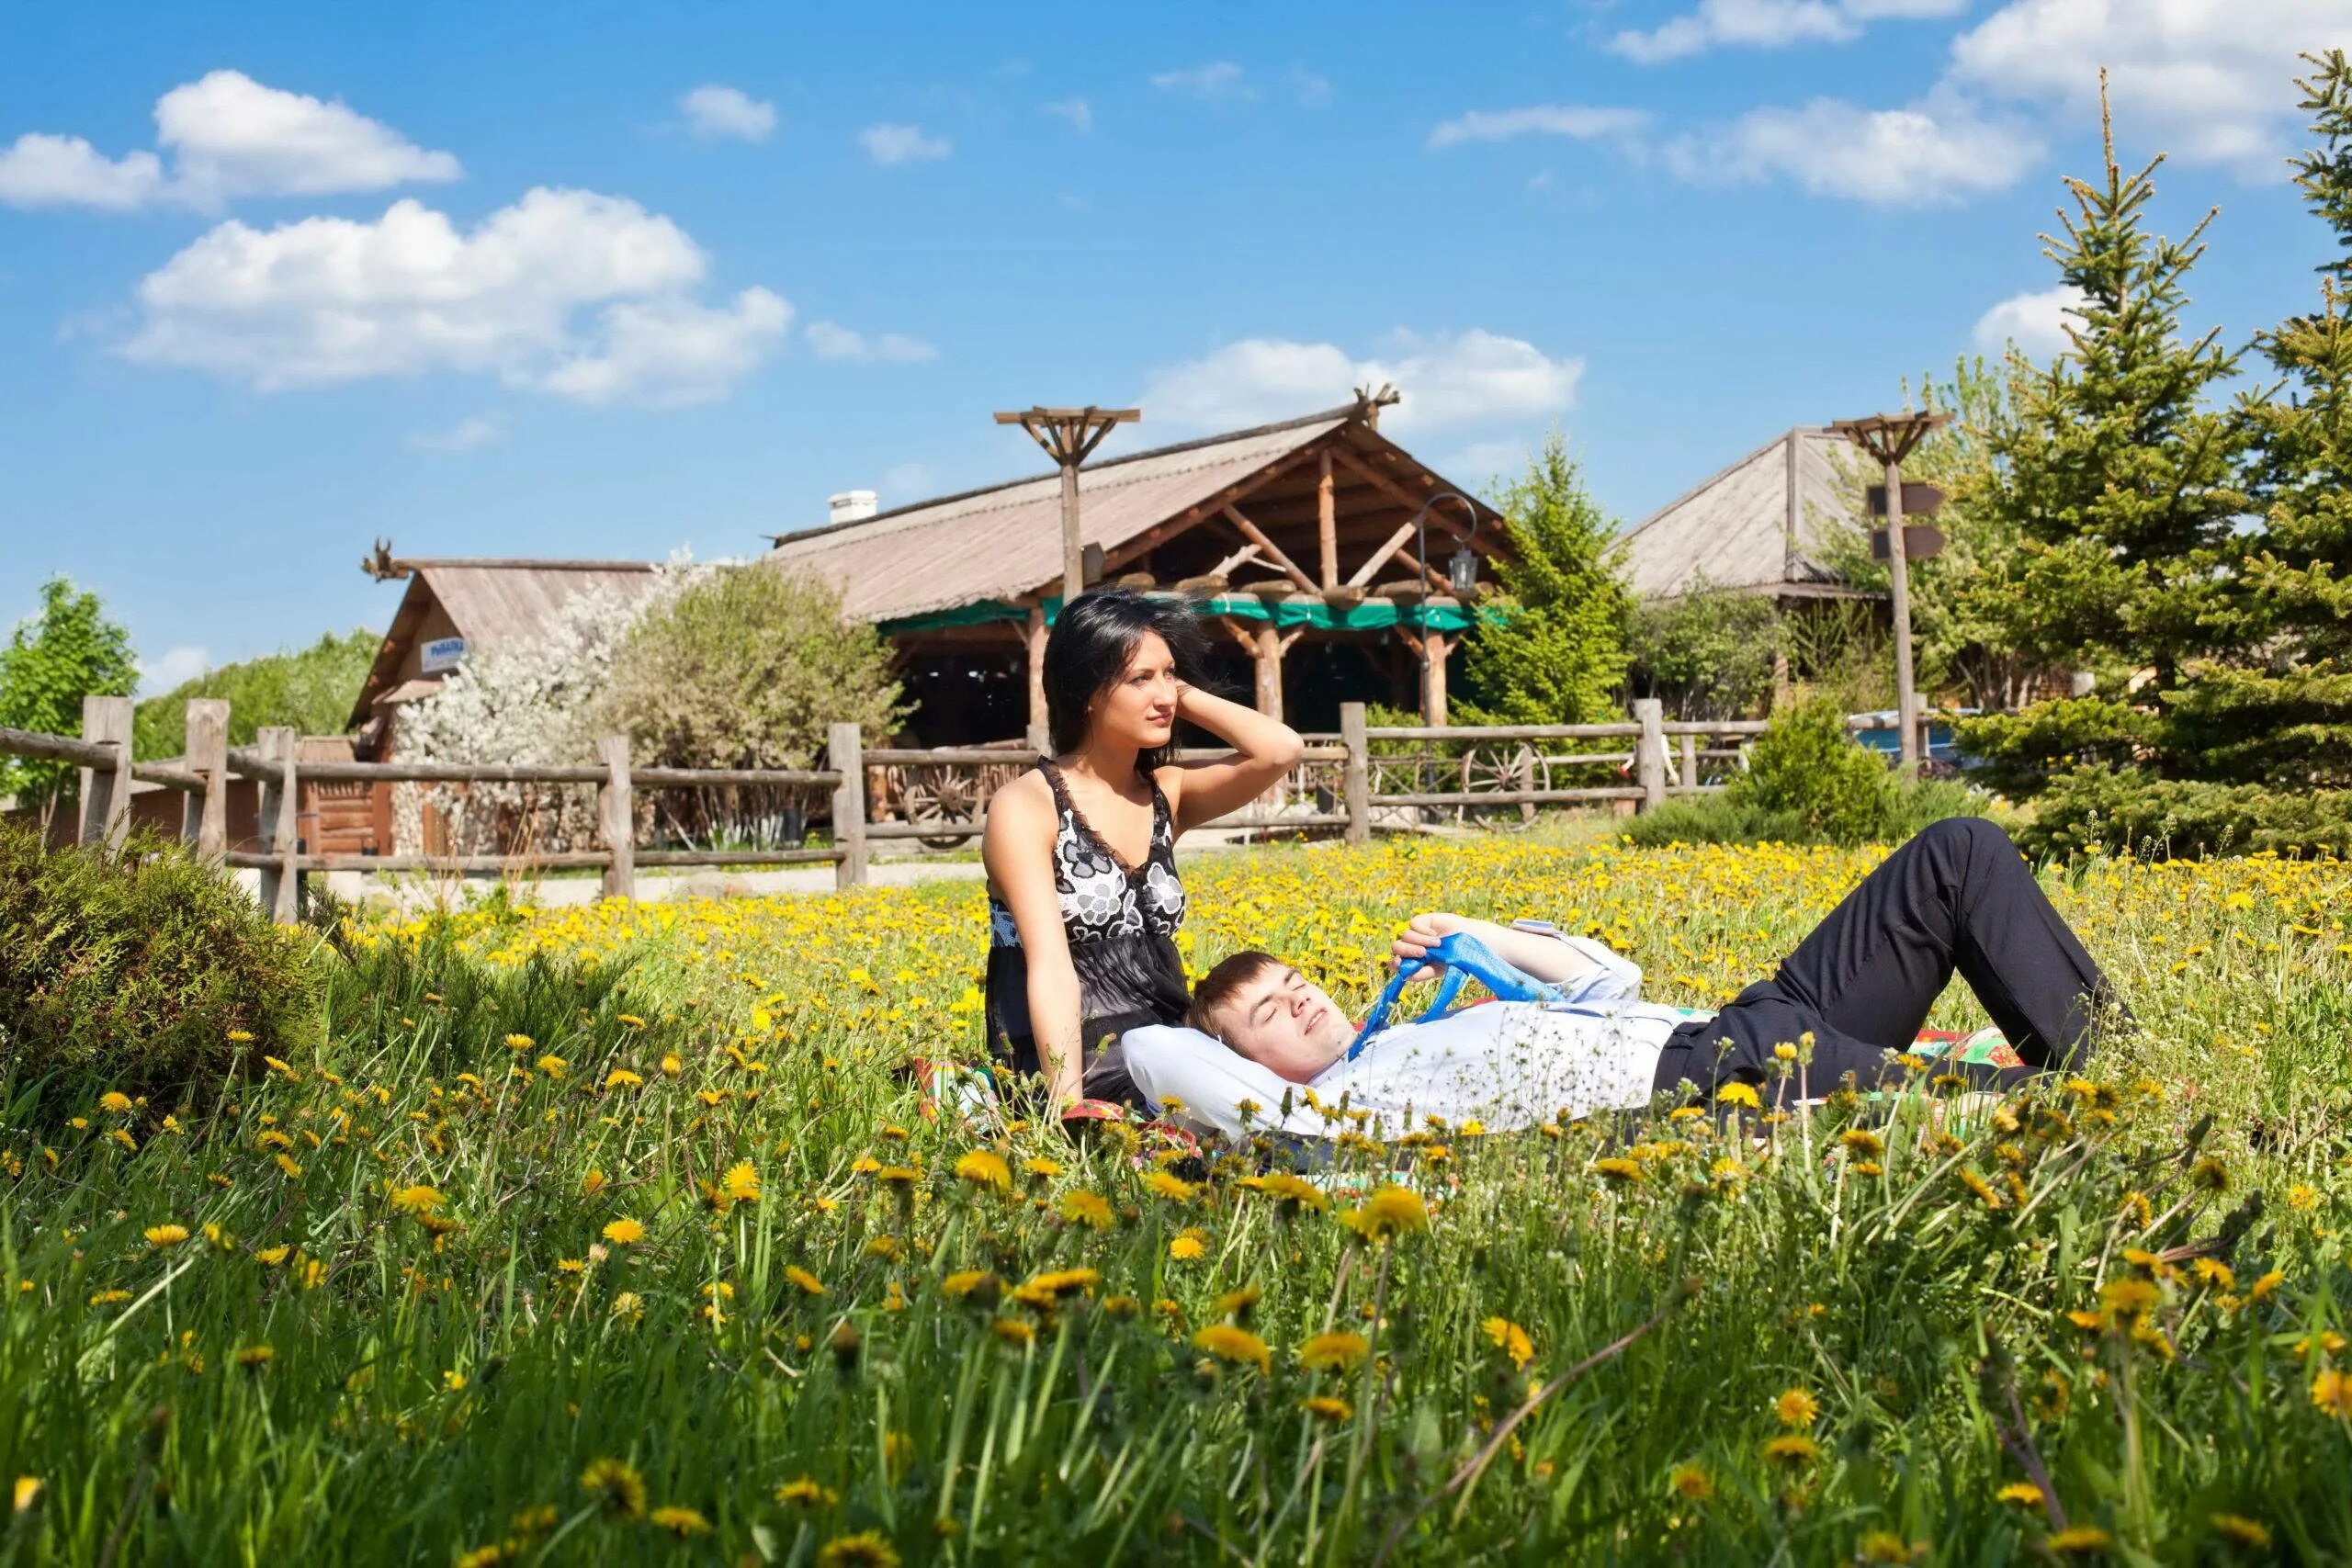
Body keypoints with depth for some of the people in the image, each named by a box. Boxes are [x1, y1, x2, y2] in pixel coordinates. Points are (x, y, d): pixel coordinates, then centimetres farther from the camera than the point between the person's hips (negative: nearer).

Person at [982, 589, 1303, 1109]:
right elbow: (1050, 968, -19)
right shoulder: (1025, 807, -7)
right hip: (1077, 1071, -6)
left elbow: (1282, 750, -6)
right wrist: (1068, 1108, -29)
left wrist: (1185, 695, 2)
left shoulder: (1166, 794, 10)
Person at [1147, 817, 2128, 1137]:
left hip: (1736, 1027, 9)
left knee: (1963, 853, 1)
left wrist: (1479, 936, 29)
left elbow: (1609, 981, 36)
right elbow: (1149, 1051, -5)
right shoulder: (1316, 1117, 7)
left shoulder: (1446, 1029, 30)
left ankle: (2088, 1044, -7)